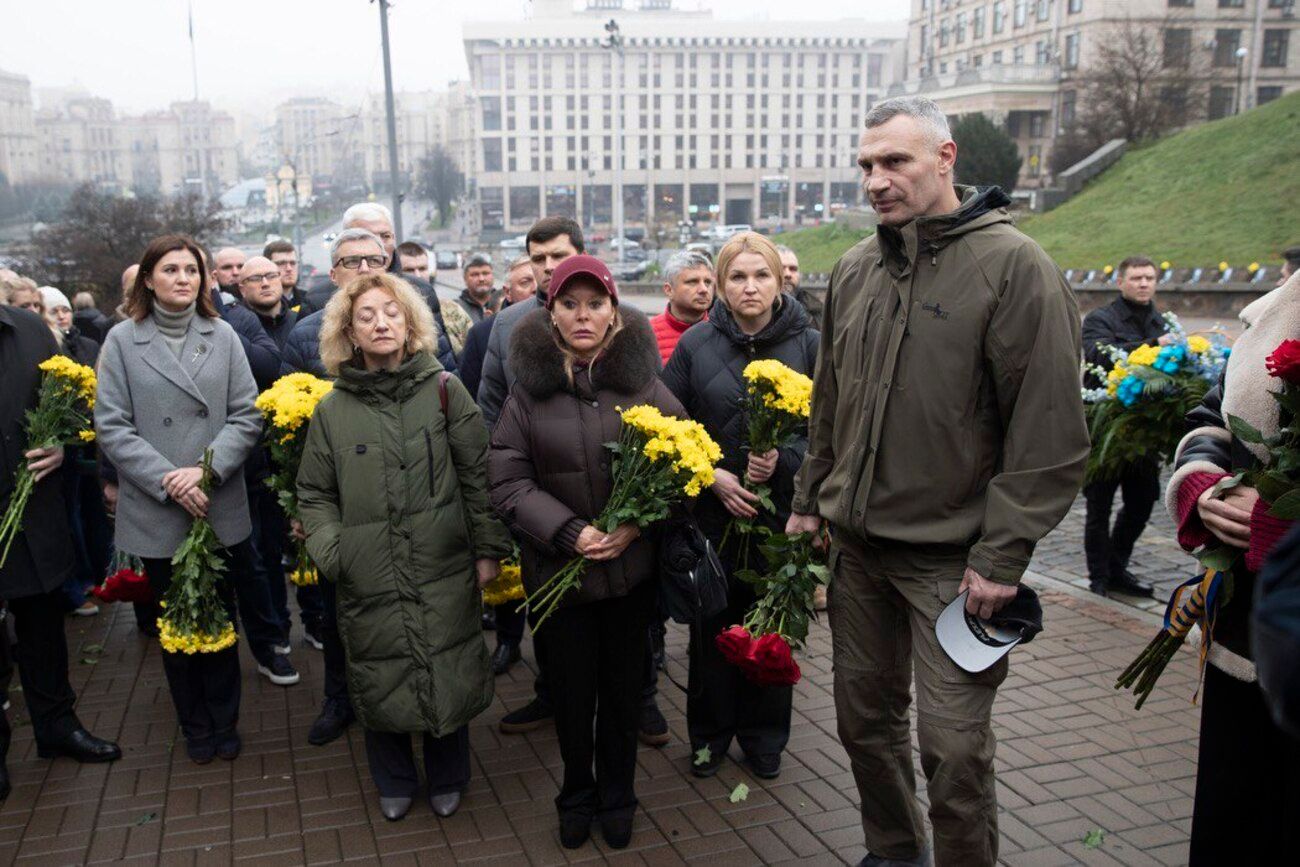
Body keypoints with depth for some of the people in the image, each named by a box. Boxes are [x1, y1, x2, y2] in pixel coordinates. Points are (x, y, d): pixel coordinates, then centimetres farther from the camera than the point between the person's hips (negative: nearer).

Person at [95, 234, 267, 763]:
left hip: (220, 508, 1)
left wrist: (206, 470, -15)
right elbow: (112, 428, -5)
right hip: (156, 514, -1)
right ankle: (194, 726, 29)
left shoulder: (222, 336, 2)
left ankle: (223, 721, 29)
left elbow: (246, 416, -1)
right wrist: (169, 482, -14)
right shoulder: (122, 341, -1)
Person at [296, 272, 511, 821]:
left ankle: (447, 779, 33)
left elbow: (478, 475, 0)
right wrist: (330, 553, -5)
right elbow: (315, 495, 10)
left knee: (448, 675, 8)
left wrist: (489, 548, -2)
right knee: (381, 681, 10)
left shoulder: (443, 390, -1)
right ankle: (394, 783, 36)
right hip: (369, 580, 1)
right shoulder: (332, 410, 3)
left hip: (444, 572, -1)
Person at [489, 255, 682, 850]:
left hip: (633, 565, 0)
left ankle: (616, 797, 36)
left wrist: (635, 524, -14)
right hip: (558, 569, 0)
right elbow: (507, 482, -5)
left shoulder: (643, 379, -3)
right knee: (571, 688, 12)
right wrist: (569, 532, -17)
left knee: (623, 685, 13)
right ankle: (577, 795, 37)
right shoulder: (528, 387, -3)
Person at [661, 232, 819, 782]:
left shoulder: (808, 345, -2)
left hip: (783, 512, 0)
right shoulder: (695, 345, 0)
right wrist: (713, 476, -10)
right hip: (712, 512, 0)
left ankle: (764, 737, 29)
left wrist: (784, 459, -18)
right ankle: (710, 733, 28)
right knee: (712, 626, 9)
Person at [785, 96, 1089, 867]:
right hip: (858, 544, 6)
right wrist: (809, 500, 15)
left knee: (954, 744, 0)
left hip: (953, 555, -6)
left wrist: (1005, 554, -17)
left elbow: (1049, 427, -15)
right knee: (866, 716, 17)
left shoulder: (1012, 265, -12)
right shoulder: (855, 271, 8)